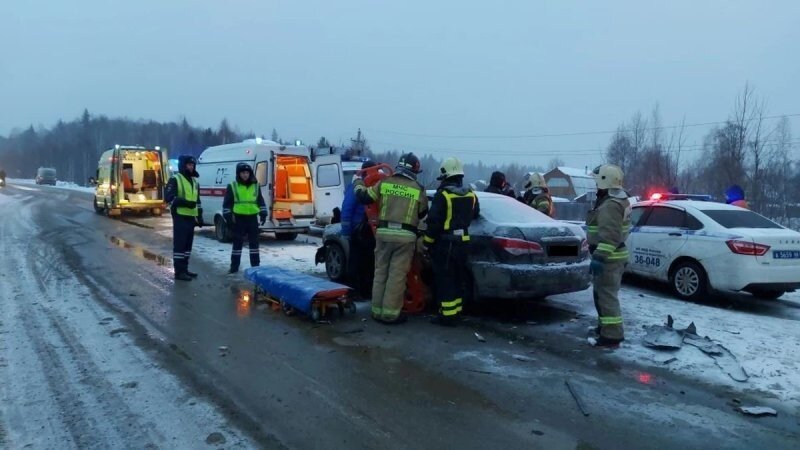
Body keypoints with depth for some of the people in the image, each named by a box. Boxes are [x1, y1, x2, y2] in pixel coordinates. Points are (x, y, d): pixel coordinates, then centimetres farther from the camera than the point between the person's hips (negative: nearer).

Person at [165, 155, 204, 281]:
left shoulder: (194, 181, 18)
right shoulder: (175, 179, -5)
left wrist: (200, 216, 16)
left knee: (188, 244, 11)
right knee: (179, 244, -7)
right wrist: (185, 202, -24)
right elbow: (168, 198, -15)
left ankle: (184, 269, 18)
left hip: (191, 217, 8)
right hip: (180, 217, -8)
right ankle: (179, 272, -4)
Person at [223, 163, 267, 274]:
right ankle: (234, 266, 10)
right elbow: (227, 203, 0)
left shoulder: (256, 186, 8)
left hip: (252, 218, 2)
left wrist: (263, 214, 5)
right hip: (239, 218, -2)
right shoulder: (232, 186, -1)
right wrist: (228, 216, -7)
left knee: (254, 242, 7)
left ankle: (255, 265, 14)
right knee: (237, 242, 4)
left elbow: (261, 201, 14)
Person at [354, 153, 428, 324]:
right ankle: (390, 313, 3)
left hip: (384, 233, 3)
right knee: (397, 275, 1)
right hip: (405, 236, -3)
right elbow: (422, 213, 13)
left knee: (381, 272, 13)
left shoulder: (384, 183, 2)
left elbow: (363, 196, 8)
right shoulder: (418, 189, 0)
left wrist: (357, 181, 27)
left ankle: (377, 311, 18)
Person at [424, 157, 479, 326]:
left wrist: (427, 242, -8)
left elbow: (434, 222, -17)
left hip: (444, 243, -7)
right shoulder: (471, 195, 5)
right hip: (462, 242, 7)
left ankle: (447, 315, 0)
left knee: (444, 280, -1)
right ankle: (455, 312, 23)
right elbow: (475, 214, 23)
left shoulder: (442, 195, -16)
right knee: (457, 279, 16)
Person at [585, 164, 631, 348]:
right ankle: (605, 326, 34)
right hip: (613, 255, 11)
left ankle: (612, 335, -5)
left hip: (608, 258, -11)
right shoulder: (617, 200, 16)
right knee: (602, 293, 21)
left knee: (607, 295, -8)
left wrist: (599, 257, -33)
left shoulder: (610, 205, -20)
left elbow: (609, 235, -30)